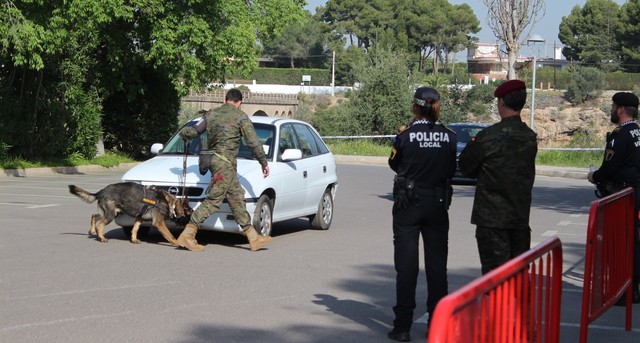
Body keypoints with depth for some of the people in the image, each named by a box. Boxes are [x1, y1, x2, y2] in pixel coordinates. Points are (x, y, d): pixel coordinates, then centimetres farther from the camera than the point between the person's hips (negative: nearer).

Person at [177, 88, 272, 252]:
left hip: (213, 158, 8)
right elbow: (253, 142, -5)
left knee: (236, 198, 10)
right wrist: (264, 163, 4)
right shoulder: (240, 117, -4)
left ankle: (254, 238, 14)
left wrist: (183, 134, 35)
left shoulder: (211, 114, 11)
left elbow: (193, 131, 12)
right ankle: (187, 234, -10)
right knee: (213, 200, -7)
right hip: (224, 161, -8)